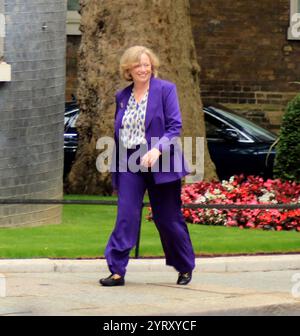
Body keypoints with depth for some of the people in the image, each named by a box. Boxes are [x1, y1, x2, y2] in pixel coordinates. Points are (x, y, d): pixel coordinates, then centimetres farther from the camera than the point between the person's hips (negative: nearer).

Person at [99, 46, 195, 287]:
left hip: (159, 163, -3)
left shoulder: (165, 90, -3)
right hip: (129, 164, 3)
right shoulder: (122, 97, 11)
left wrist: (157, 149, -24)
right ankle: (117, 271, -7)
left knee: (168, 219, 5)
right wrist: (116, 167, 14)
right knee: (126, 216, -8)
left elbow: (175, 126, -9)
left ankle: (185, 267, 24)